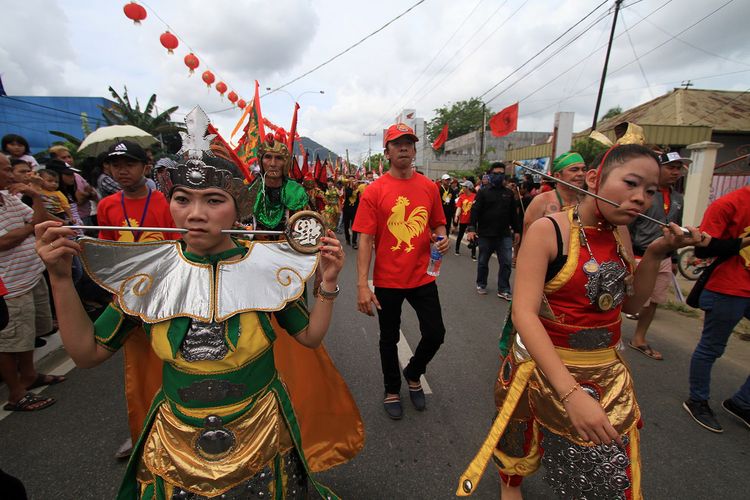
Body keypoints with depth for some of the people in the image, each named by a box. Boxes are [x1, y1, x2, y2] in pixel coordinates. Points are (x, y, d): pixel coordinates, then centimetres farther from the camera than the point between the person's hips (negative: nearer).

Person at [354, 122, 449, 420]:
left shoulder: (429, 187, 2)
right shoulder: (374, 191, -8)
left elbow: (438, 225, 15)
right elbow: (365, 240, -11)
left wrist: (442, 238, -10)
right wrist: (362, 285, -16)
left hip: (422, 277, 3)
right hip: (388, 280, -2)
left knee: (435, 333, 7)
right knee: (389, 339, 14)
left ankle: (413, 374, 40)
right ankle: (392, 390, 40)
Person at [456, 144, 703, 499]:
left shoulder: (619, 233, 0)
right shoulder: (548, 230, -21)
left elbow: (631, 303, 10)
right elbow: (524, 313, -29)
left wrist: (656, 254, -6)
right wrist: (570, 392, -35)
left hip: (606, 370, 6)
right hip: (543, 365, -5)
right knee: (520, 443, 21)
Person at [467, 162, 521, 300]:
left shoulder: (509, 193, 9)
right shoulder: (483, 192, -2)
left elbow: (514, 213, 13)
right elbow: (475, 211, -10)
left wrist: (516, 230, 12)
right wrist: (471, 228, -19)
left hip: (504, 235, 3)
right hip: (485, 234, -2)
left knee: (506, 262, -1)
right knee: (483, 262, 11)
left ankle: (503, 290, 10)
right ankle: (481, 285, 29)